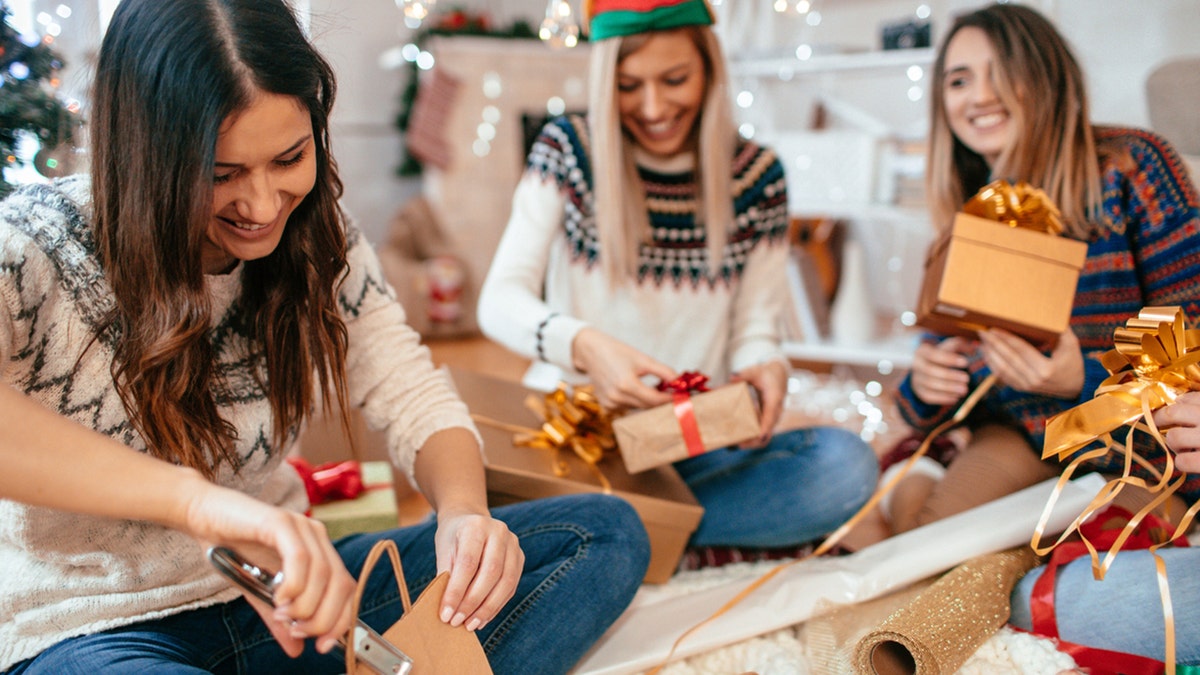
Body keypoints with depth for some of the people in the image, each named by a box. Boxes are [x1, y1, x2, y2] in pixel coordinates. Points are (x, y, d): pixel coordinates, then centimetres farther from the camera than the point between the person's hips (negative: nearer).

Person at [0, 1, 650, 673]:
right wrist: (191, 497, -49)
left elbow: (418, 401, 0)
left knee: (606, 531, -8)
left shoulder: (319, 242, -1)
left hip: (276, 595, 6)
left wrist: (464, 512, -23)